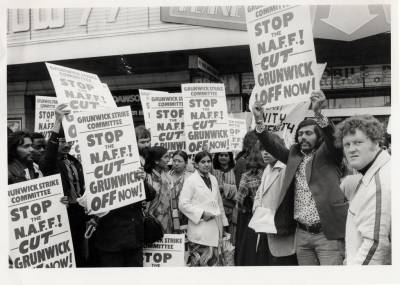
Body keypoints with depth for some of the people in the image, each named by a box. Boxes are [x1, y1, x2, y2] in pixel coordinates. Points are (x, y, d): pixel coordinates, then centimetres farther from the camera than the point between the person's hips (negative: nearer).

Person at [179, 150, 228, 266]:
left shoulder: (213, 179, 15)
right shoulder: (190, 181, -5)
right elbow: (183, 204, -11)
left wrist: (223, 221, 18)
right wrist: (202, 213, -16)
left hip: (214, 229, 6)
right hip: (199, 230, -6)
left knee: (213, 261, 9)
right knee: (199, 262, -7)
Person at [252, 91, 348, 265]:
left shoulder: (328, 155, 1)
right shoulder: (294, 155, 14)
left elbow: (332, 137, -17)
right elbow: (272, 146, 6)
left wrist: (318, 113, -34)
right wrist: (259, 121, -8)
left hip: (327, 233, -5)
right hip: (302, 233, 5)